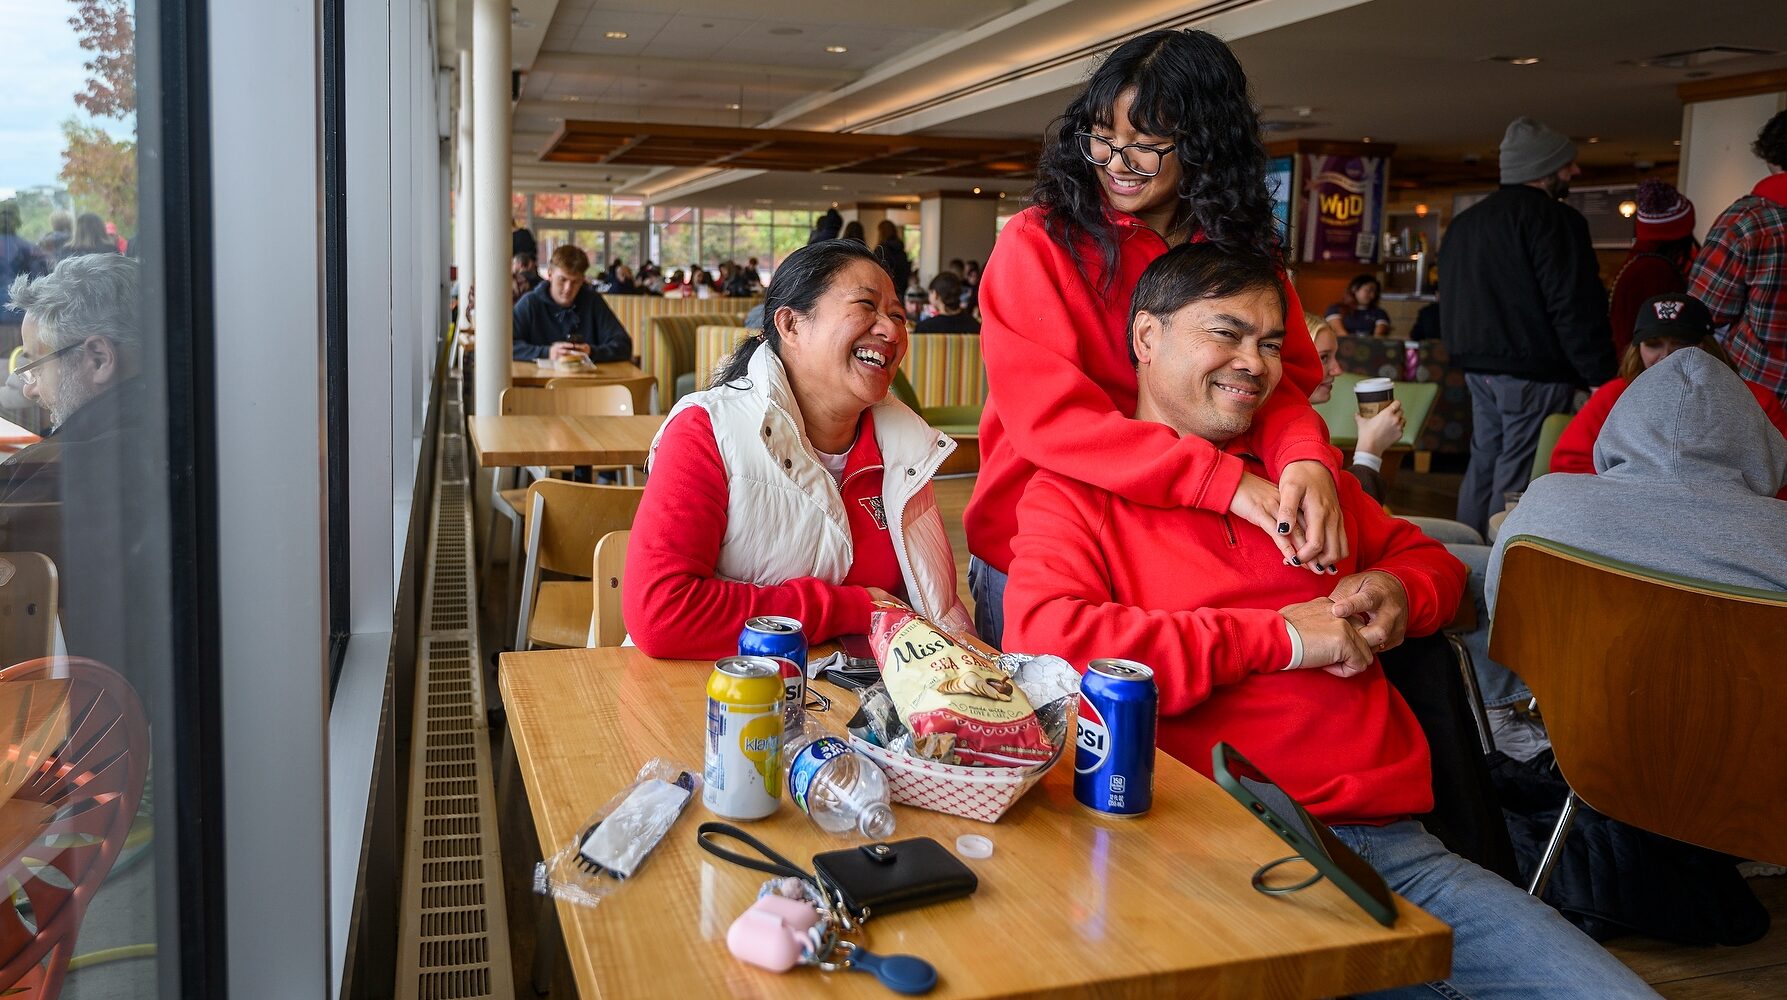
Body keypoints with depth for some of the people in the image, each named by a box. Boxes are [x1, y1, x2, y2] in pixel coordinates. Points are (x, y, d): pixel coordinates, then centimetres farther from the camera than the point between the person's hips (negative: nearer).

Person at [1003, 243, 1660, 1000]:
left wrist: (1396, 590, 8)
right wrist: (1280, 637, -11)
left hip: (1393, 843, 6)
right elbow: (1043, 642, -17)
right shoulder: (1074, 491, 2)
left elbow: (1430, 561, 35)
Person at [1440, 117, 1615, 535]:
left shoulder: (1466, 222, 16)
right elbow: (1574, 306, -18)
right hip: (1533, 371, -8)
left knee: (1482, 466, 16)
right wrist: (1599, 374, -14)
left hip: (1478, 365, 9)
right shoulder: (1553, 219, -11)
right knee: (1516, 477, -5)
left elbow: (1451, 299, 22)